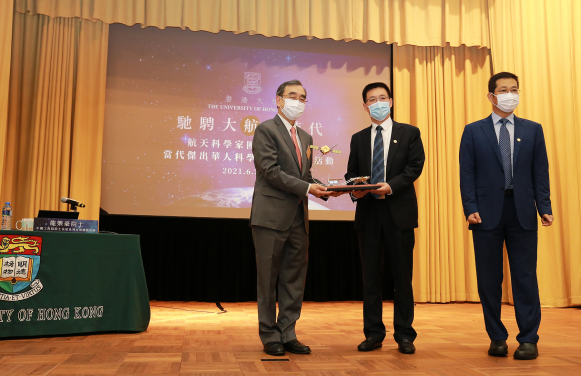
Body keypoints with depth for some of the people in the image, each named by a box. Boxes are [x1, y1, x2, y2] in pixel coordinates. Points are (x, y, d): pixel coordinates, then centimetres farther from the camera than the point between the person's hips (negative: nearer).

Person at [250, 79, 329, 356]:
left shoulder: (305, 138, 20)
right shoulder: (266, 130, -3)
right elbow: (270, 170, -14)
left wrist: (322, 188, 1)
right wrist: (306, 188, -16)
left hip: (298, 218, 7)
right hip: (272, 216, -7)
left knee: (294, 279, 9)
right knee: (268, 280, 2)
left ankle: (288, 335, 19)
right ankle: (270, 337, 13)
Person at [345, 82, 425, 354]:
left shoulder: (409, 133, 7)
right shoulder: (358, 138, 16)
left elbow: (415, 166, -4)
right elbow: (351, 172, 13)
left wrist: (391, 185, -19)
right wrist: (354, 189, -9)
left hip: (399, 211, -2)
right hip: (368, 212, 3)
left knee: (402, 275, 2)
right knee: (370, 275, 6)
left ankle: (404, 335, 13)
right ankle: (373, 334, 16)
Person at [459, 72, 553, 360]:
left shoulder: (532, 130, 11)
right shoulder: (473, 131, 7)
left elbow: (540, 172, 7)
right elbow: (467, 174, 1)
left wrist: (544, 207, -3)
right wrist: (470, 208, -9)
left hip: (522, 212, 1)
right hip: (487, 213, 0)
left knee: (525, 277, 2)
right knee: (489, 279, 5)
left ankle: (528, 339, 10)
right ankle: (497, 338, 17)